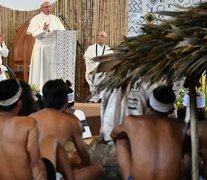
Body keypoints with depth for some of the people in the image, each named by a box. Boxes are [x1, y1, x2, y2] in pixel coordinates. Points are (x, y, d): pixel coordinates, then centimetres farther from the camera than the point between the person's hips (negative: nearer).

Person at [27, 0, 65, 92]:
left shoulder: (55, 19, 9)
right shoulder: (36, 19, -2)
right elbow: (35, 34, -11)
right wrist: (43, 29, -28)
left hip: (53, 47, 3)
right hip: (41, 47, -3)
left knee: (53, 68, 2)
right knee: (41, 69, -2)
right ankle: (38, 89, 3)